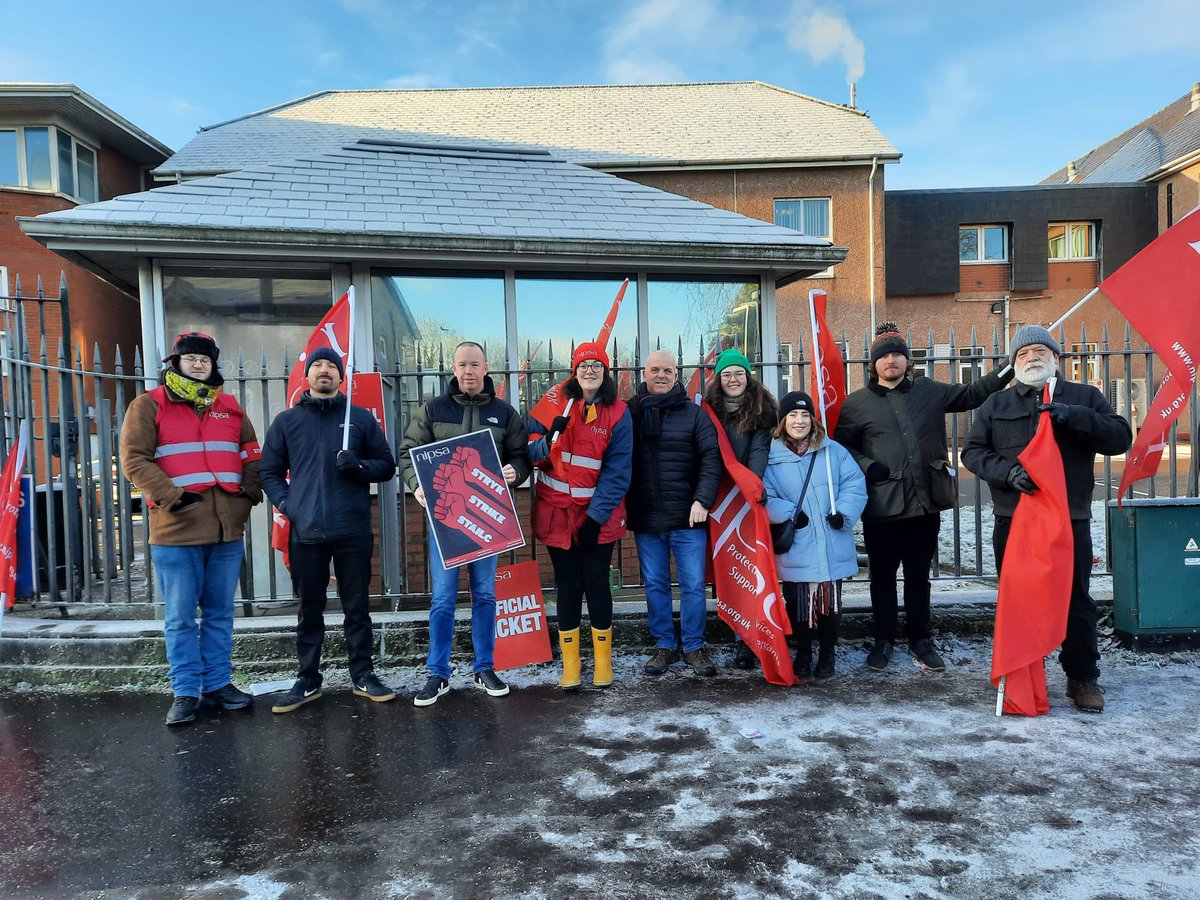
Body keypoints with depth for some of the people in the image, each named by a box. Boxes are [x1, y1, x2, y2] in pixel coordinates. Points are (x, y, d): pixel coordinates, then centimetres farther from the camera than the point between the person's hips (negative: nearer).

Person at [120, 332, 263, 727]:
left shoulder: (230, 408, 15)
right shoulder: (149, 405, 2)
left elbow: (252, 453, 19)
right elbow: (134, 458, -6)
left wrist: (249, 490, 3)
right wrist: (170, 497, -16)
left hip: (227, 529, 4)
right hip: (176, 529, -4)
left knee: (220, 613, 12)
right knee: (179, 617, 3)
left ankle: (218, 683, 22)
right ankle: (185, 692, 13)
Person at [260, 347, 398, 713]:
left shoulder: (361, 418, 9)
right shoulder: (286, 421, 10)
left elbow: (387, 465, 9)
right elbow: (270, 472, 11)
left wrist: (359, 466, -10)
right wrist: (285, 503, -6)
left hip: (354, 531, 0)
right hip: (305, 532, 0)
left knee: (357, 607, 7)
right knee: (309, 610, 8)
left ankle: (363, 676, 19)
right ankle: (307, 681, 20)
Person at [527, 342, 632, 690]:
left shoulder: (617, 413, -3)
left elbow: (617, 471, -6)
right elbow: (531, 452, 0)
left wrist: (596, 515, -12)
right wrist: (548, 439, -22)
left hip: (598, 514, -1)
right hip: (557, 512, 1)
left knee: (597, 583, 4)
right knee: (568, 586, 6)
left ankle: (603, 661, 21)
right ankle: (570, 665, 17)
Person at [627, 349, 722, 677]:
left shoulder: (694, 414, 2)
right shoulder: (630, 412, 5)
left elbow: (711, 459, -4)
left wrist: (702, 499, -15)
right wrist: (623, 506, 0)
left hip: (687, 517, -1)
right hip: (645, 518, 2)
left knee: (693, 585, 4)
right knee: (655, 584, 11)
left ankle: (694, 647, 20)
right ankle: (664, 645, 26)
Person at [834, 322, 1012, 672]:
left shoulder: (929, 391, 10)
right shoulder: (857, 402, 2)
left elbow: (971, 394, 16)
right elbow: (842, 445, 4)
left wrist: (1006, 371, 6)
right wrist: (867, 466, -10)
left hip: (925, 502, 2)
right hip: (882, 506, -2)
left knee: (919, 575, 13)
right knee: (883, 576, 9)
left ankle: (921, 640, 26)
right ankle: (884, 640, 24)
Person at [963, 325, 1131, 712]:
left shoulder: (1085, 397, 9)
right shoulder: (996, 405, 11)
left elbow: (1121, 437, -1)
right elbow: (972, 451, 5)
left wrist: (1074, 416, -16)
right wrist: (1007, 471, -14)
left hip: (1071, 520, -1)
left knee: (1076, 601, 5)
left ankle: (1083, 677, 20)